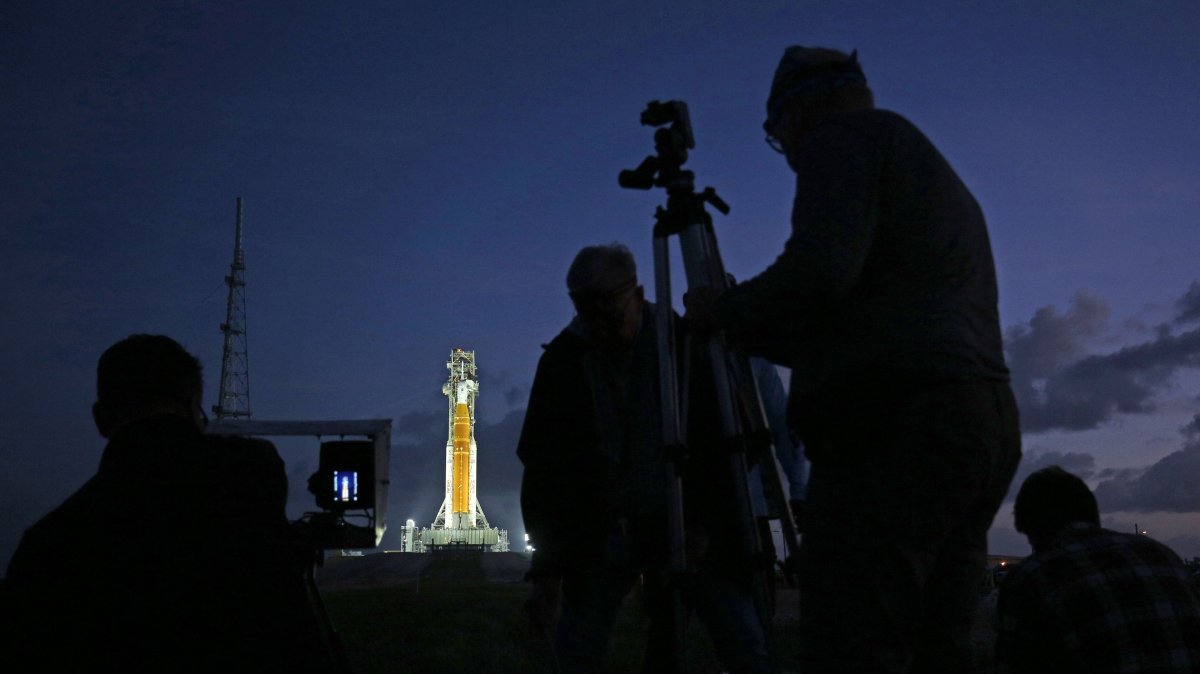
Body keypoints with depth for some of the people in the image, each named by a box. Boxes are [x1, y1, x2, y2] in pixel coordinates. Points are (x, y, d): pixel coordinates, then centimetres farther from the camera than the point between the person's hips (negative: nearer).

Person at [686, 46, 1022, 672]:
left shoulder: (846, 136, 3)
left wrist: (725, 310, 2)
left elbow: (820, 271, -15)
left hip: (892, 430, -9)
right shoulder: (939, 174, 30)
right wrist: (754, 332, 35)